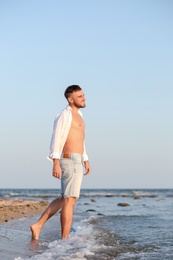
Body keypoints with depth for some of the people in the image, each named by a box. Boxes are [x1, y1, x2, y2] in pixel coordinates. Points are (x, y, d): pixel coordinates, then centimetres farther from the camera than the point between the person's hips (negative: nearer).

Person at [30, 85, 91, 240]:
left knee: (64, 199, 14)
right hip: (70, 160, -10)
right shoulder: (65, 115, -10)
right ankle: (65, 239, -6)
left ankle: (38, 225, 16)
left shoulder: (78, 116, 21)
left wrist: (86, 161, 23)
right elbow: (57, 139, -16)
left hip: (78, 162, 10)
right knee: (70, 199, -9)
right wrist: (56, 164, -23)